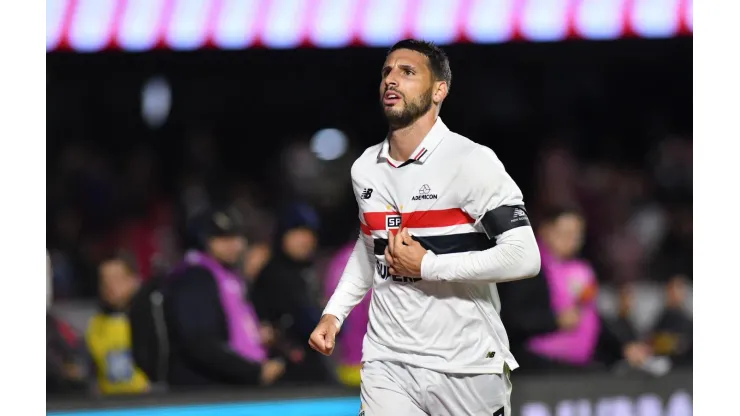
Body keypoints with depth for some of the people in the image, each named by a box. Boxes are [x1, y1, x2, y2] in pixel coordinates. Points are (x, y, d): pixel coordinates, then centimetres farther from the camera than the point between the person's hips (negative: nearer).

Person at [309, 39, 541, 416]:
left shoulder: (471, 162, -12)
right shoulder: (364, 169, 8)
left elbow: (524, 258, -18)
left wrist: (425, 266, -16)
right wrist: (334, 313, 14)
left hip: (467, 367, -4)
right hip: (387, 364, 4)